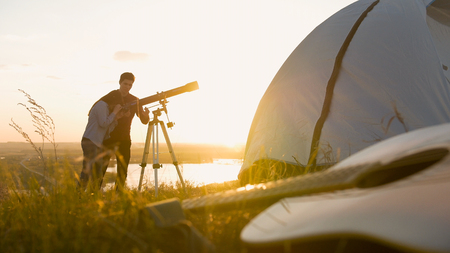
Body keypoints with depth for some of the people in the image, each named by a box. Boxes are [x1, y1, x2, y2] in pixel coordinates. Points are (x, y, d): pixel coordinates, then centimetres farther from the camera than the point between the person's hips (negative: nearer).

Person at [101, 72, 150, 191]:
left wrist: (146, 115, -23)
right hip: (108, 137, -1)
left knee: (123, 170, -1)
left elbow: (144, 121, 2)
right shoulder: (110, 96, 1)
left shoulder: (134, 100, 4)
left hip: (124, 139, 2)